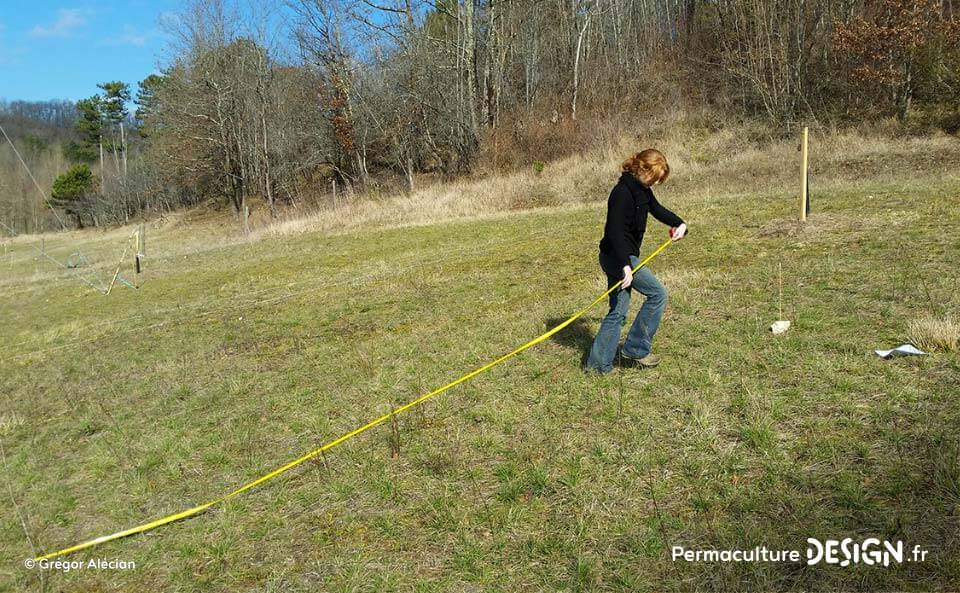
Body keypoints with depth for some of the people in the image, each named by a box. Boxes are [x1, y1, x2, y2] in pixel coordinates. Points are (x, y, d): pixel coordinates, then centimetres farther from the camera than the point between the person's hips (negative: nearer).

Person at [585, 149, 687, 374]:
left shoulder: (642, 190, 10)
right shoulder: (622, 193, -20)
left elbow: (657, 209, 27)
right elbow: (615, 231, -27)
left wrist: (679, 224, 10)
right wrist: (625, 265, -33)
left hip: (625, 256, 10)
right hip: (617, 257, -10)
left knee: (618, 311, 11)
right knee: (657, 293, -5)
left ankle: (598, 363, 16)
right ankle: (635, 350, 3)